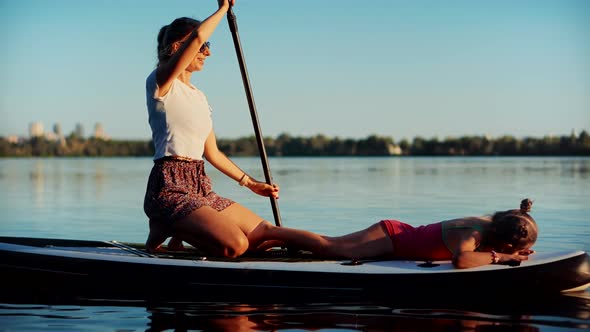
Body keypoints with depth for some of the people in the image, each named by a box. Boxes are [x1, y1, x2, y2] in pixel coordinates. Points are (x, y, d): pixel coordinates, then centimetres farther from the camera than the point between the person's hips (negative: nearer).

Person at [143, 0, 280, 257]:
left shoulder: (199, 97, 21)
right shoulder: (160, 82, -4)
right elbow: (197, 37, -20)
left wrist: (251, 184, 21)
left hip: (201, 188, 9)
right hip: (169, 187, -8)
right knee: (234, 245, -26)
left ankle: (179, 229, 12)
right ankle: (164, 227, 0)